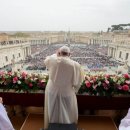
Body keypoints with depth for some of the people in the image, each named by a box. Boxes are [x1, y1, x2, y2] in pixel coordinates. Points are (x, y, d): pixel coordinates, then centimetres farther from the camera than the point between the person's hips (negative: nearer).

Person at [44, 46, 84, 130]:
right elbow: (77, 82, -11)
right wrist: (74, 90, 7)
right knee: (69, 115, 23)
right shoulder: (75, 65, -20)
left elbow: (46, 60, 10)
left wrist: (56, 55, 17)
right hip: (67, 93, -1)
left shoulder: (52, 60, -16)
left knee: (53, 114, 24)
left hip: (52, 91, 2)